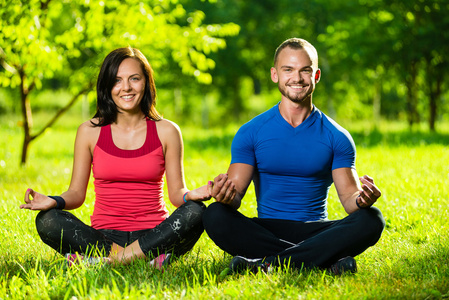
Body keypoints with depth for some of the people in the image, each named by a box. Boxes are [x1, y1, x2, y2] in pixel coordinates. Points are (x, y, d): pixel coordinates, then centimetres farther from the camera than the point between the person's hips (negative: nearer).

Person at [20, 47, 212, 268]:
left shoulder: (166, 131, 6)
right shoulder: (90, 131, 6)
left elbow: (176, 192, 5)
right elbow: (76, 193, 7)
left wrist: (191, 195, -19)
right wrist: (54, 201, -16)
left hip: (154, 235, 0)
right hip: (104, 236, 0)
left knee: (195, 212, -29)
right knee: (48, 221, -26)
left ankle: (105, 261, -30)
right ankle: (149, 258, -32)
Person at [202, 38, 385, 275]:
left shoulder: (336, 137, 6)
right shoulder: (251, 133, 4)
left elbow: (349, 197, 2)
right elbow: (235, 196, -2)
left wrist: (362, 200, -23)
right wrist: (226, 195, -28)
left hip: (317, 231, 1)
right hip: (266, 231, 0)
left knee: (371, 220, -27)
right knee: (215, 215, -29)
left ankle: (268, 263, -34)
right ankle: (327, 260, -32)